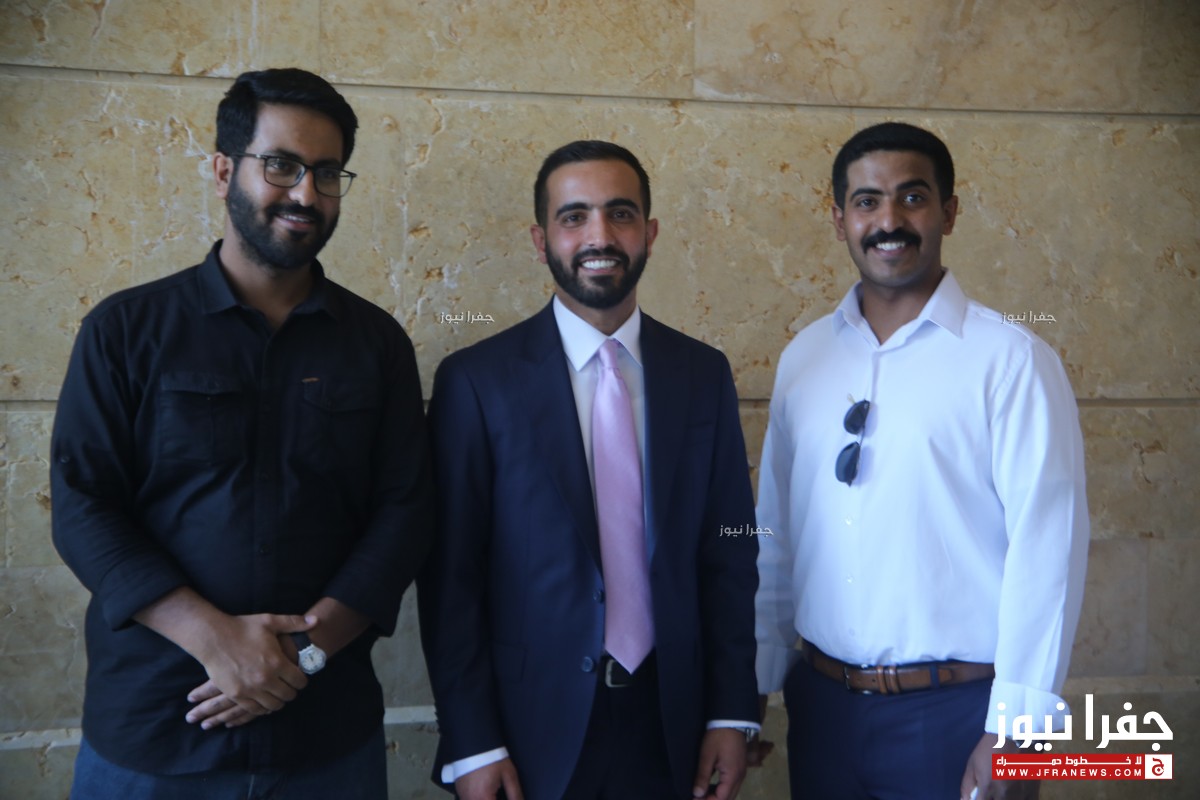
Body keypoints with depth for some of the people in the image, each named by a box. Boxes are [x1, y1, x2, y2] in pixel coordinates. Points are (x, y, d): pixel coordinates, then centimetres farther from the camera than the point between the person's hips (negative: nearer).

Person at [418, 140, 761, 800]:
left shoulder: (703, 374, 1)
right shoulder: (476, 381, -8)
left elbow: (728, 554, 4)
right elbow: (450, 573, -7)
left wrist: (731, 712, 2)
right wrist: (470, 744, -8)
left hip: (670, 725, 3)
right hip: (533, 728, -3)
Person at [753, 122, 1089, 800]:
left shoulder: (1011, 358, -10)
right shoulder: (803, 358, 3)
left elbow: (1047, 547, -12)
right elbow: (775, 535, 6)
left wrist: (1012, 731, -13)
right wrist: (754, 681, 9)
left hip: (954, 711, -4)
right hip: (819, 703, 4)